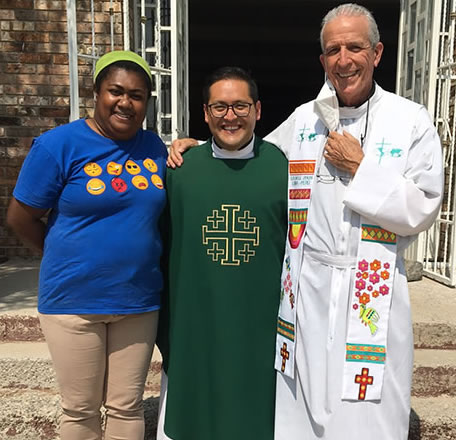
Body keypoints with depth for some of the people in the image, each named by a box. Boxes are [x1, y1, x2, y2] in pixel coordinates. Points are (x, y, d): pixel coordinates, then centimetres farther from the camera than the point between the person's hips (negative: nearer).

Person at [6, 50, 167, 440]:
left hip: (139, 301, 3)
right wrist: (73, 259, 2)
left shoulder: (154, 147, 3)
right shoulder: (58, 145, -9)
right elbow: (20, 218, -3)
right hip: (73, 301, -3)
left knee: (127, 407, 16)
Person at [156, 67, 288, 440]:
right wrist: (163, 327, 8)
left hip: (263, 329, -1)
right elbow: (164, 248, 6)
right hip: (193, 329, 2)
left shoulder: (284, 167, -5)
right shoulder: (181, 169, -1)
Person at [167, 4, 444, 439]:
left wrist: (359, 169, -12)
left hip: (371, 291, -2)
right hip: (305, 289, 2)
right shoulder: (302, 120, 6)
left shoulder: (412, 122, -1)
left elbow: (422, 211, -6)